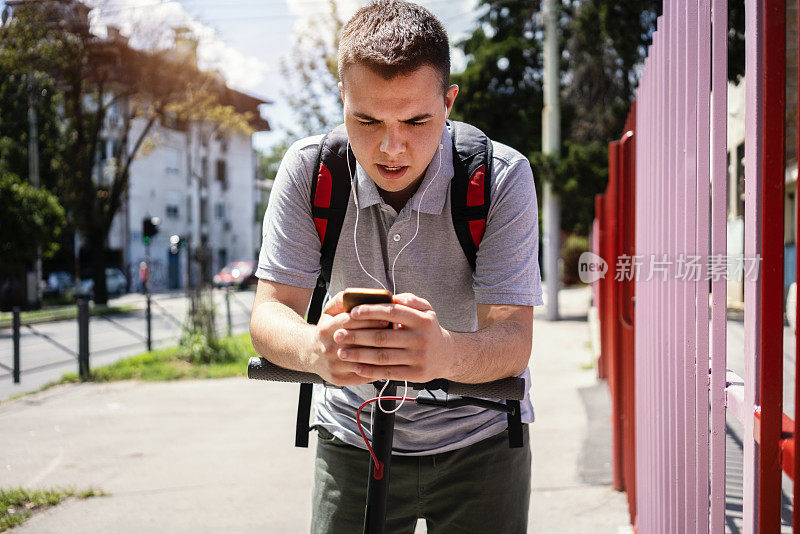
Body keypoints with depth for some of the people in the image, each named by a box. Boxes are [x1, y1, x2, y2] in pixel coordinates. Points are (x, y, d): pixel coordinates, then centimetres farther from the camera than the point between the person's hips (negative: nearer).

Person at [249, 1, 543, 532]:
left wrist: (445, 353, -51)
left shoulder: (502, 177, -20)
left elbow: (513, 339, -26)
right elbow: (270, 313, -17)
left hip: (479, 434, -1)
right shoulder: (309, 170, -14)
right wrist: (315, 348, -43)